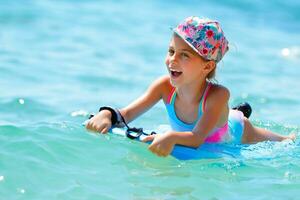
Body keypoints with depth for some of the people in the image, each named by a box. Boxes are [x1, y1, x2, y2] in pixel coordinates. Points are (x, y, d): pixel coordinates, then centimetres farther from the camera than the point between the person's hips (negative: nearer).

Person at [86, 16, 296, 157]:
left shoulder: (218, 95, -47)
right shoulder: (165, 86, -35)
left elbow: (197, 138, -58)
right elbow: (126, 115, -39)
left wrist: (171, 138, -78)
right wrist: (107, 114, -61)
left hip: (235, 133, -3)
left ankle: (289, 137, 62)